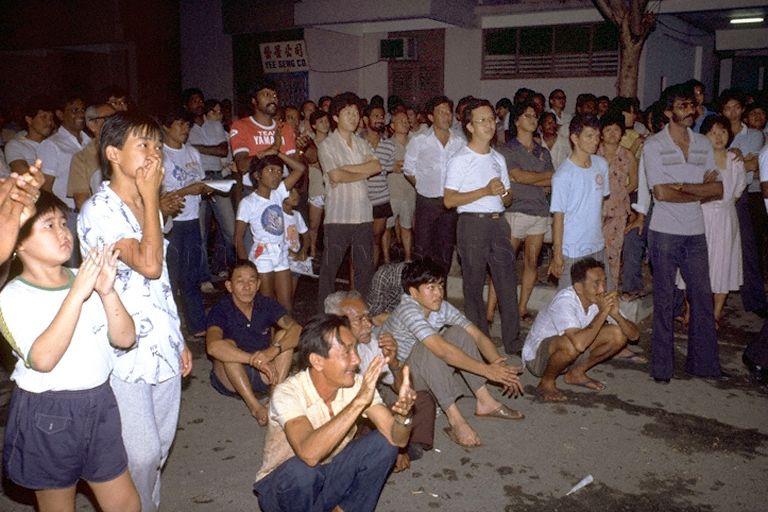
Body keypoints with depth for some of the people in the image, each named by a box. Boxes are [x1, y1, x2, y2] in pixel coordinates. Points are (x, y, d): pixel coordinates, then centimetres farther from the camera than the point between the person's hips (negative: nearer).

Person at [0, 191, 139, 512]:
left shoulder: (83, 279, 1)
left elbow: (125, 338, -3)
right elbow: (43, 359, -27)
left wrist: (107, 291, -18)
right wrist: (76, 294, -29)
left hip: (99, 403, 4)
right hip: (47, 415, -4)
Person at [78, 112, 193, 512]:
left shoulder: (147, 206, 11)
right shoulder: (99, 211, -15)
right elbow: (149, 264, -27)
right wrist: (151, 196, -16)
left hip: (163, 347, 8)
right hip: (126, 354, -8)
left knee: (160, 447, 17)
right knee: (141, 455, 0)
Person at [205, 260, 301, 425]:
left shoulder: (266, 305, -4)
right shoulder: (220, 310, -15)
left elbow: (297, 329, -19)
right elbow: (213, 346, -36)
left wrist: (274, 350, -39)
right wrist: (255, 360, -44)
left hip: (263, 377, 3)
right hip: (230, 380, -3)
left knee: (284, 335, -16)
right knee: (228, 345, -30)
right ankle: (255, 407, -27)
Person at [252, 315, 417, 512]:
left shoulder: (358, 384, -13)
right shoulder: (288, 393, -28)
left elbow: (397, 438, -17)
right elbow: (309, 453, -45)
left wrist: (403, 414, -40)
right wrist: (359, 401, -46)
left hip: (330, 477, 4)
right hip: (282, 486, -4)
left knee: (383, 442, -17)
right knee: (302, 469, -37)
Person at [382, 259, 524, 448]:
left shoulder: (442, 308, -7)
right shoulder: (408, 311, -29)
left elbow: (477, 336, -10)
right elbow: (442, 350, -39)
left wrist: (501, 367, -25)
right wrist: (487, 370, -38)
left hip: (428, 375, 7)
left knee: (459, 333, -10)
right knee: (429, 348, -33)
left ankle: (485, 402, -9)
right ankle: (455, 421, -31)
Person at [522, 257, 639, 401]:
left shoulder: (601, 300, -11)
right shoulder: (564, 301, -32)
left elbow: (634, 335, -10)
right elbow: (579, 343, -46)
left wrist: (616, 314, -29)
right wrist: (602, 313, -37)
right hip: (537, 356, -7)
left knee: (618, 335, -8)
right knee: (571, 345, -39)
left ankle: (576, 373, 8)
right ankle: (546, 382, -10)